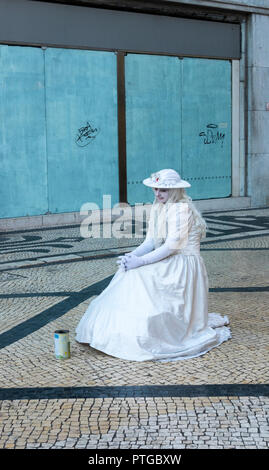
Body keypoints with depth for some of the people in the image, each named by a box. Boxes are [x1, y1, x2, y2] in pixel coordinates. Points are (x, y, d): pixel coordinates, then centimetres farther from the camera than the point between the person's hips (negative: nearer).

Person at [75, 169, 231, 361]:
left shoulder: (181, 209, -17)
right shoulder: (158, 207, 11)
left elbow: (172, 245, -22)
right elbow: (151, 241, 8)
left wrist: (141, 261, -24)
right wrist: (133, 255, -11)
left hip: (183, 266, -9)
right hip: (167, 263, 9)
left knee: (141, 279, -23)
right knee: (128, 277, -6)